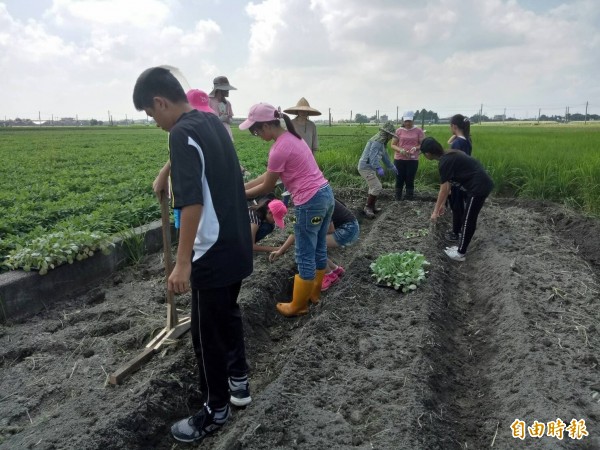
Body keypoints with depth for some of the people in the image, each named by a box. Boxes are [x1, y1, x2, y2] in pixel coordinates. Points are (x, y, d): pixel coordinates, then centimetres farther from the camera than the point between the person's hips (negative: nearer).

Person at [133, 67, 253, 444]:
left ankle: (216, 411, 24)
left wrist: (183, 263, -23)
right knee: (229, 313, 24)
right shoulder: (214, 122, 10)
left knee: (208, 333, 6)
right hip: (238, 245, 10)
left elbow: (192, 202, -26)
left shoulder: (183, 133, -18)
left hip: (214, 253, -10)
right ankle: (239, 382, 41)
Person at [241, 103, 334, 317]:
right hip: (325, 195, 10)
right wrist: (243, 186, 12)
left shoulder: (279, 149, -18)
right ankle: (314, 293, 39)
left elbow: (267, 186, -8)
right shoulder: (291, 137, 12)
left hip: (310, 203, -10)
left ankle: (298, 306, 21)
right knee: (319, 249, 21)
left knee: (305, 257, 5)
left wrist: (242, 194, 5)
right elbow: (268, 175, 15)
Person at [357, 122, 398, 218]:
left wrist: (392, 167, 36)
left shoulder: (381, 141, 17)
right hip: (366, 167, -11)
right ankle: (367, 208, -3)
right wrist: (378, 168, -40)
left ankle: (371, 207, 25)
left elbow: (384, 155, 28)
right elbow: (373, 155, -29)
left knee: (375, 187, 17)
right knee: (377, 187, -11)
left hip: (368, 167, 11)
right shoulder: (378, 140, -16)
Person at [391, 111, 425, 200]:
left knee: (410, 181, 2)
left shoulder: (418, 131, 0)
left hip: (413, 160, -1)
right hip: (399, 159, 1)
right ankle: (398, 200, 13)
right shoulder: (399, 131, 2)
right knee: (399, 181, 5)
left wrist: (415, 148, -18)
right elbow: (393, 145, 4)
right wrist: (400, 150, -15)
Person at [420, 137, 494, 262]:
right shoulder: (449, 156, 13)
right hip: (482, 184, 10)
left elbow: (443, 189, -13)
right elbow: (448, 184, 18)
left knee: (468, 221, 1)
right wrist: (443, 204, 22)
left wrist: (435, 211, -5)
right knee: (469, 219, 18)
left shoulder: (445, 162, -16)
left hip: (478, 187, -10)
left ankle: (460, 254, 11)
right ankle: (461, 247, 29)